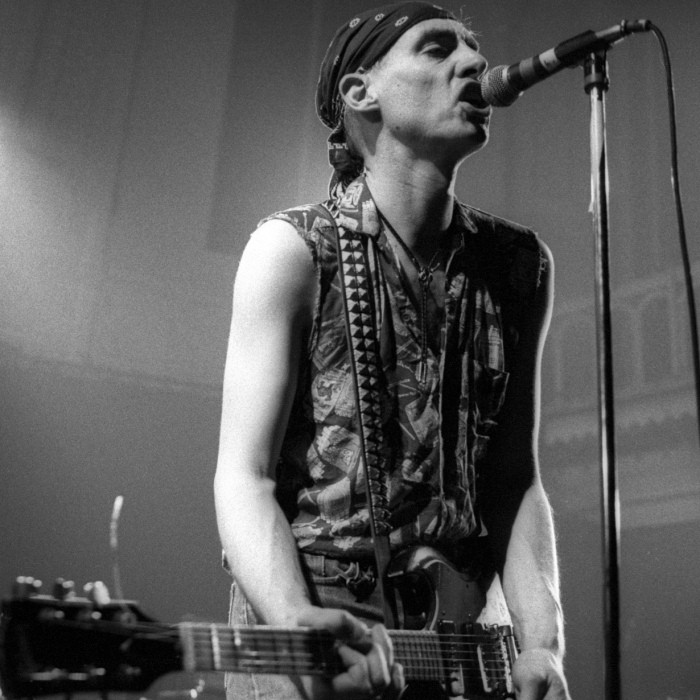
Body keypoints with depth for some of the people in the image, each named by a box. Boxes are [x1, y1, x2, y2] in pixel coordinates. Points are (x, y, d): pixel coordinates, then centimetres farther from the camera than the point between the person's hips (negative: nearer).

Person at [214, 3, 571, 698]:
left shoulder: (520, 266, 4)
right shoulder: (293, 249, -8)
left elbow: (515, 482, 4)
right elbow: (244, 477, -10)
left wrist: (541, 642, -9)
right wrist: (297, 621, -26)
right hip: (308, 628, -4)